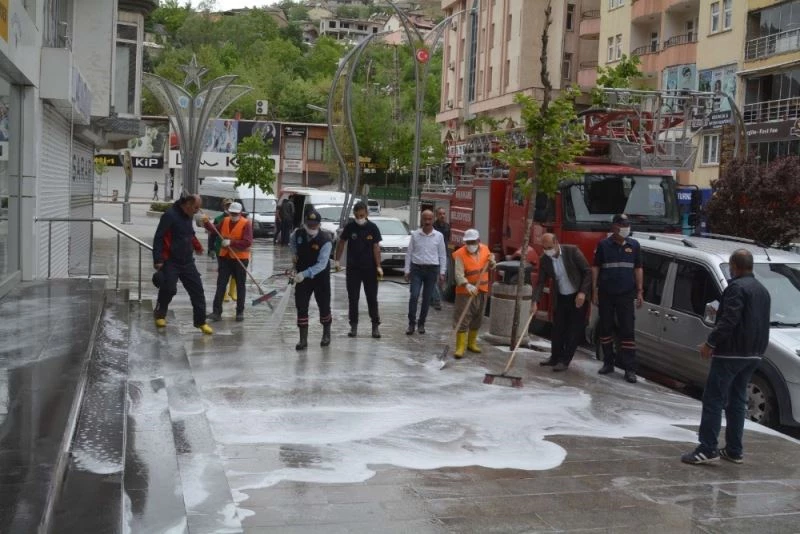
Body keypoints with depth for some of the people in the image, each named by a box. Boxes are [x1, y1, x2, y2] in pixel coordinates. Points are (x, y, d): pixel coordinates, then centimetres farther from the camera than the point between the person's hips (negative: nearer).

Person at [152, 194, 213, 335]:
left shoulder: (188, 216, 10)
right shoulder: (170, 215, -15)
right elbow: (158, 238, -18)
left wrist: (197, 246, 21)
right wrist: (158, 260, -22)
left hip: (187, 261, 7)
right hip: (170, 262, -7)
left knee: (197, 290, 2)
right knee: (168, 289, -7)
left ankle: (200, 321, 9)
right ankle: (159, 315, 20)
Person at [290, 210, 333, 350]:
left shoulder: (325, 240, -22)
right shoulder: (298, 233, -7)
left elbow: (321, 264, -29)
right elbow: (292, 241, 21)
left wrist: (305, 274, -40)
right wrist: (294, 253, 3)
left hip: (321, 277, -3)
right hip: (302, 277, 3)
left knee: (324, 306, 10)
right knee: (301, 307, -3)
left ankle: (326, 334, 34)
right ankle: (303, 339, 4)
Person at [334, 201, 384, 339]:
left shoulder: (372, 227, -7)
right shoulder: (349, 226, -4)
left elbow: (376, 247, -7)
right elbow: (341, 243, 6)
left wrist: (378, 266, -12)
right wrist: (337, 260, 4)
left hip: (369, 268, -1)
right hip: (353, 268, 1)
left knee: (372, 298, 4)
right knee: (353, 298, 5)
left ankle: (375, 326, 12)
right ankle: (353, 325, 14)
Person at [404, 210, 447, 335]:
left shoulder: (439, 236, 3)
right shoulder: (415, 235, 2)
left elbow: (442, 255, 5)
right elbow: (409, 253, 5)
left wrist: (442, 273, 1)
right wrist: (407, 270, 1)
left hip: (432, 270, 1)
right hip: (416, 268, -1)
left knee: (426, 298, 5)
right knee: (414, 296, -11)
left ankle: (421, 323, 17)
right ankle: (411, 323, -3)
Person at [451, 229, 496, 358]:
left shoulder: (485, 249, 3)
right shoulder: (460, 254, -15)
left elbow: (490, 267, 17)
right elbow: (459, 274, -24)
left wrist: (491, 262, -7)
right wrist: (467, 285, -41)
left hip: (482, 291, 6)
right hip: (465, 292, -6)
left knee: (477, 319, 15)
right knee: (463, 320, -7)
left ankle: (471, 343, 30)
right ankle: (460, 347, -3)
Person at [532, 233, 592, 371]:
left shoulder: (572, 251, -17)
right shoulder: (544, 259, -6)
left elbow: (588, 271, -13)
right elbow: (541, 282, -5)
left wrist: (583, 292, -21)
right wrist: (535, 301, -18)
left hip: (578, 297, -4)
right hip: (561, 298, 4)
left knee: (574, 330, -2)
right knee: (558, 329, 10)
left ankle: (565, 360, 5)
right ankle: (555, 357, 23)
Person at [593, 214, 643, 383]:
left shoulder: (633, 245, 5)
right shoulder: (603, 245, -1)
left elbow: (638, 268, 10)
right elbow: (595, 267, 3)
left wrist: (639, 291, 5)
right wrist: (595, 290, -2)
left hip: (626, 294, 1)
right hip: (606, 294, 0)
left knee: (627, 331, -2)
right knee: (605, 329, 8)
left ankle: (630, 369, -1)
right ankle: (608, 362, 21)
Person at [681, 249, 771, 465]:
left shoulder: (737, 287, -14)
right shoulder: (762, 290, 17)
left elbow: (729, 320, -23)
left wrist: (711, 343, -18)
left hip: (731, 353, -9)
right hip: (753, 355, 9)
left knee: (713, 400, -7)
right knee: (737, 401, 14)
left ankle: (707, 449, -10)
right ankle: (734, 451, 16)